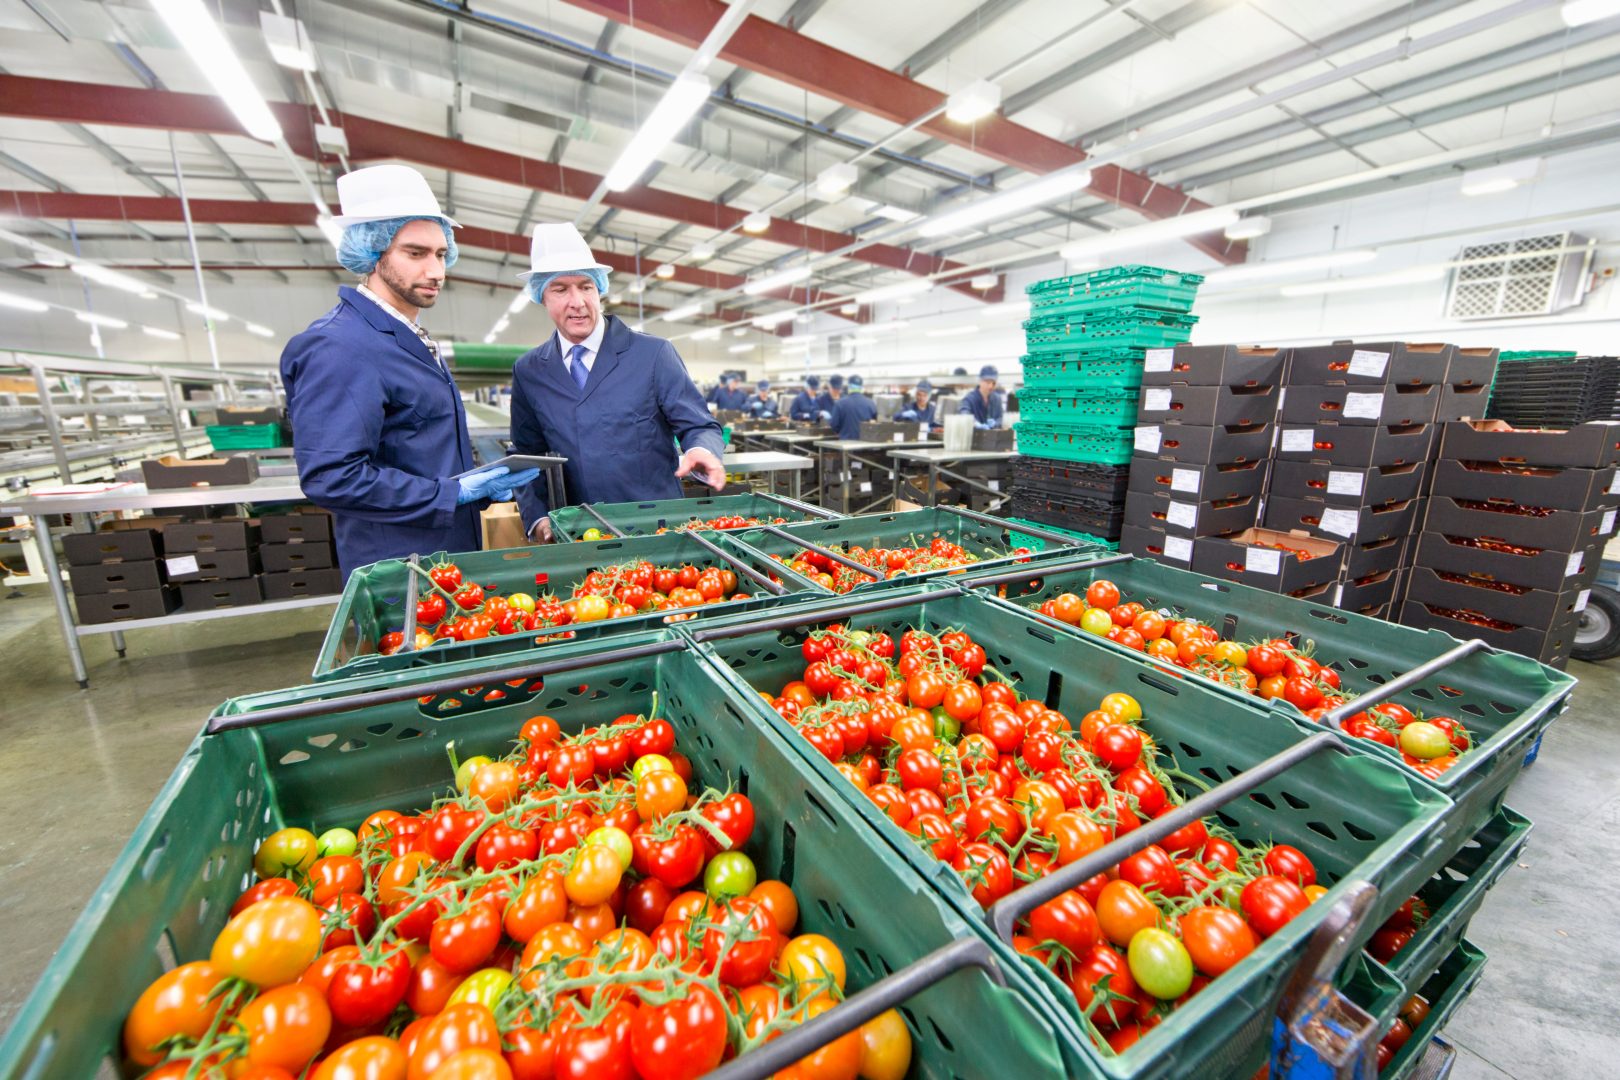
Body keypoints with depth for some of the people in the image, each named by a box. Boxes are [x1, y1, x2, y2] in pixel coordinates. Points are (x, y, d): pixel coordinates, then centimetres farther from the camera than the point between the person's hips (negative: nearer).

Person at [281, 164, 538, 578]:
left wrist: (480, 483, 5)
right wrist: (455, 493, -22)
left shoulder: (414, 340, 11)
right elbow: (331, 478, -25)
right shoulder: (339, 348, -18)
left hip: (450, 550, 9)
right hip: (399, 573, -9)